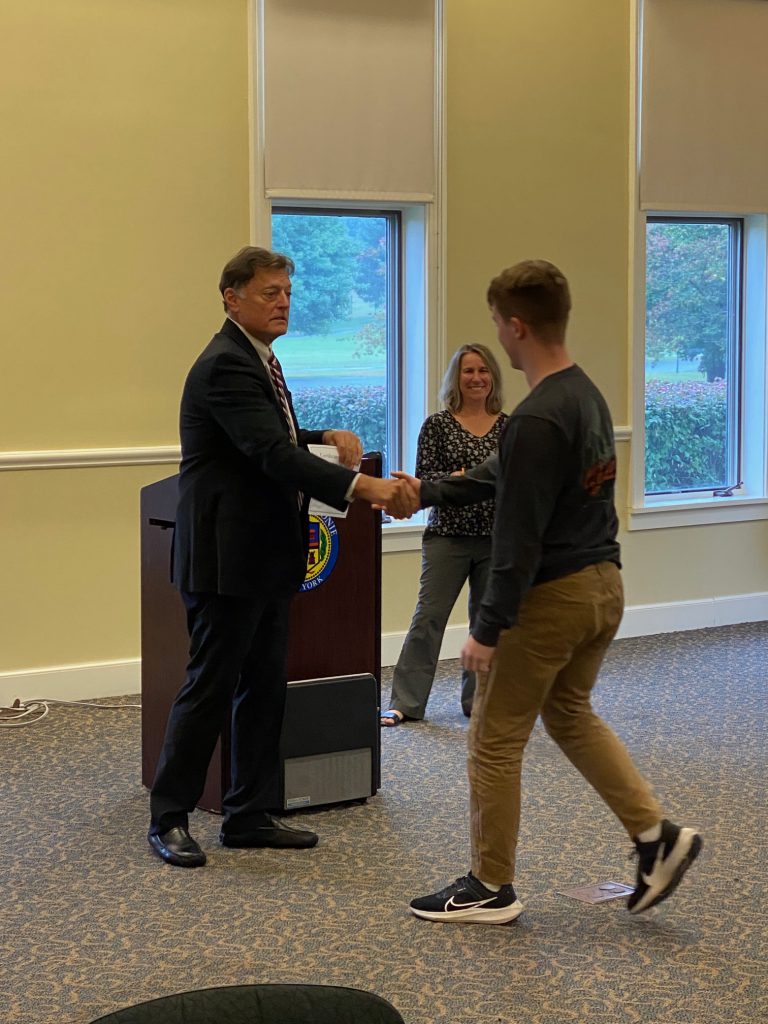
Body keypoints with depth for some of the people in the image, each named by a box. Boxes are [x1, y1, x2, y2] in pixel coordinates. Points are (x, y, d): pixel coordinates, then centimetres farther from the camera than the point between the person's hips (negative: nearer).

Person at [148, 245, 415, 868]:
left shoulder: (255, 359, 15)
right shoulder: (226, 366, -18)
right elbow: (273, 455, -28)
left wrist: (329, 436, 5)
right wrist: (362, 487, -35)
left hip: (266, 556, 10)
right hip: (227, 557, -10)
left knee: (264, 688, 12)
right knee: (210, 686, -2)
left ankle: (250, 816, 20)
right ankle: (169, 819, 9)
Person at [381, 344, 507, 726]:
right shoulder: (437, 425, 0)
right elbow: (423, 477, -4)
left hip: (497, 537, 2)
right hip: (448, 536, -2)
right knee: (429, 616, -3)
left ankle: (478, 700, 21)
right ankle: (405, 703, 2)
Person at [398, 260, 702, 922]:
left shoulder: (537, 419, -22)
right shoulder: (588, 396, 7)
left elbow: (520, 537, -22)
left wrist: (488, 630, -17)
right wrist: (432, 492, 21)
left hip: (551, 595, -9)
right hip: (603, 585, 9)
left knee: (496, 740, 5)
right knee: (570, 714, 25)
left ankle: (492, 888, 15)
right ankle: (657, 835, 16)